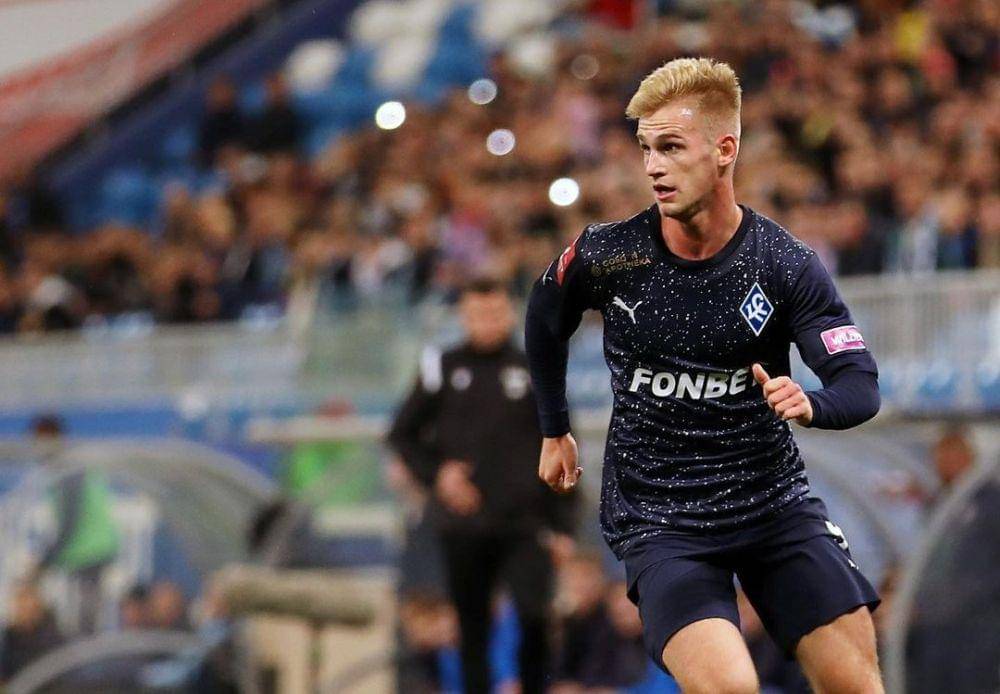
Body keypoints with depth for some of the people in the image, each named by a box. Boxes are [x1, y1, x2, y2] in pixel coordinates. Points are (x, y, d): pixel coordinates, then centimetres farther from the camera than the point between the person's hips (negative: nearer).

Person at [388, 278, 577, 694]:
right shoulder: (443, 369, 6)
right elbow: (402, 434, 13)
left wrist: (562, 526, 3)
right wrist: (436, 474, -4)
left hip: (524, 524, -1)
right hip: (464, 526, 1)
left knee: (534, 618, -16)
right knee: (472, 629, 5)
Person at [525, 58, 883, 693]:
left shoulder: (786, 264, -9)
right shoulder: (606, 255, -8)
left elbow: (862, 386, -13)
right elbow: (546, 323, 14)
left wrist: (809, 404, -35)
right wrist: (555, 431, 21)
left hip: (774, 497, 2)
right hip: (658, 516, -2)